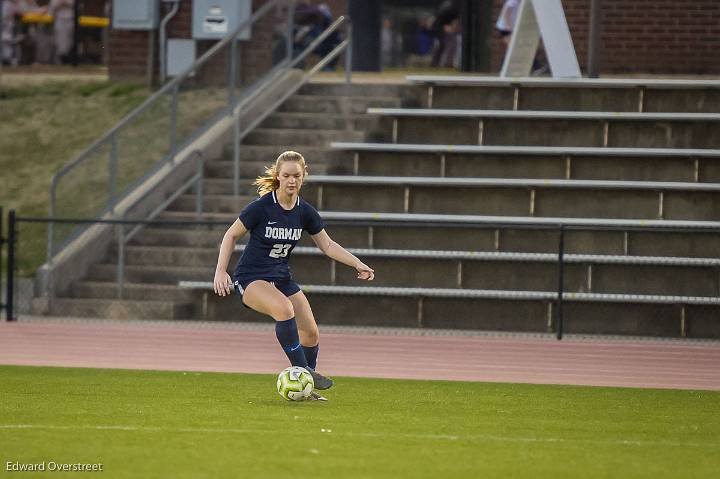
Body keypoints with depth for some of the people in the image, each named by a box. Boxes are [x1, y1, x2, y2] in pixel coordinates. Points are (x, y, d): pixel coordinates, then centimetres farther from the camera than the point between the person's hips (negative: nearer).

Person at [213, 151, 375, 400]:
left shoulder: (305, 211, -1)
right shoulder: (262, 206, -16)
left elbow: (327, 245, 8)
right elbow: (232, 235, -7)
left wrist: (358, 265, -2)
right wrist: (220, 271, -14)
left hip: (281, 278, 6)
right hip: (251, 278, -6)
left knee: (311, 333, -4)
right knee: (284, 308, -35)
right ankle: (302, 370, -28)